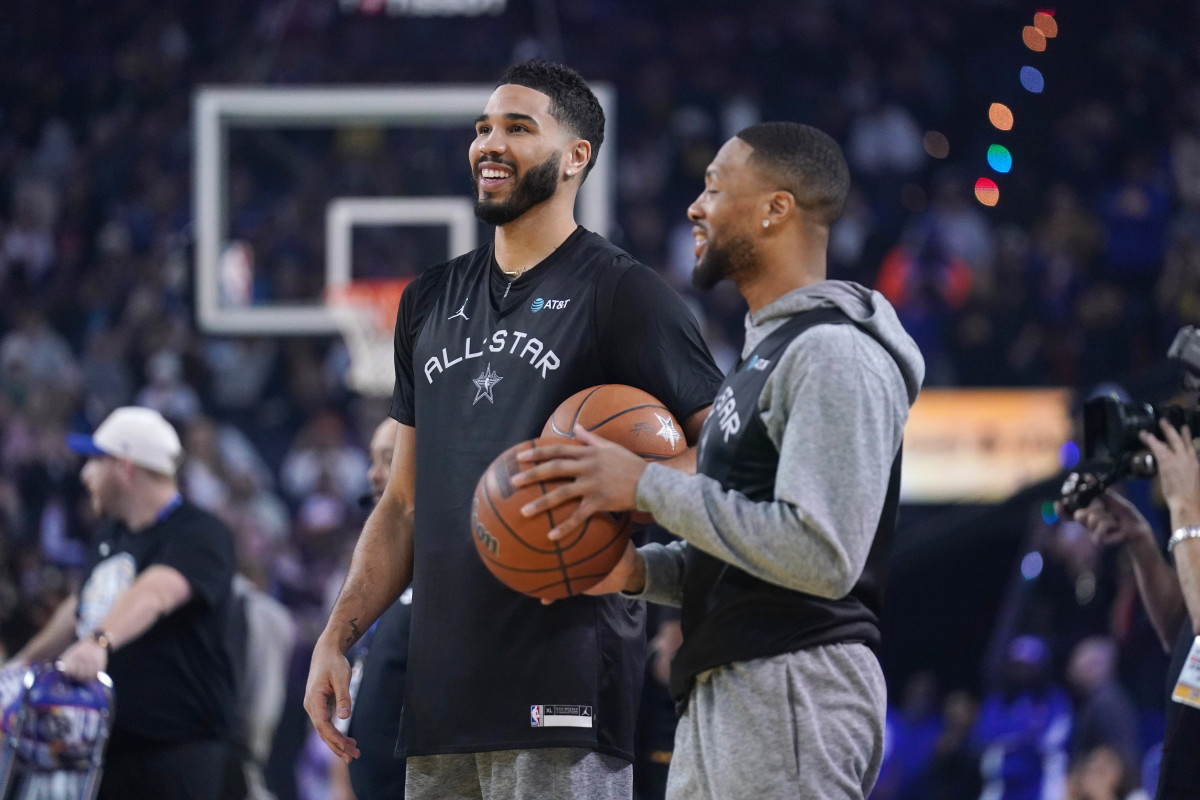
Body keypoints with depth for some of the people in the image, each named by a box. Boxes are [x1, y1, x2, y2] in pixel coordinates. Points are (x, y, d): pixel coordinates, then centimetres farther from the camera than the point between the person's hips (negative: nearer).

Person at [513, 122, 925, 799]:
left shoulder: (835, 353, -12)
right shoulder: (770, 352, 21)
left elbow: (822, 555, -22)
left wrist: (647, 486, -18)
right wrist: (642, 571, 8)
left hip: (794, 690, -11)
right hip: (723, 694, 11)